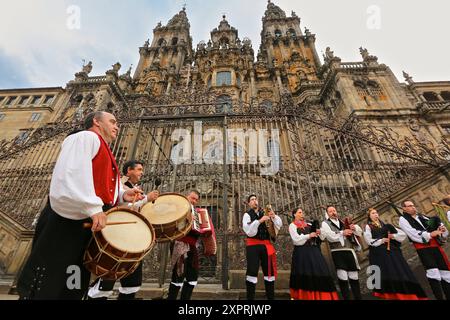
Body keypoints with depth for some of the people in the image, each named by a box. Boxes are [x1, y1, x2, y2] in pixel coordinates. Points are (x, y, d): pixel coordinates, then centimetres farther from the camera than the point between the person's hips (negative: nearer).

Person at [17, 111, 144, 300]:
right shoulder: (86, 137, -4)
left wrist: (122, 195, 2)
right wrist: (93, 208, -26)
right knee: (49, 285, 1)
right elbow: (70, 174, -20)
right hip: (67, 220, -9)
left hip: (93, 224, 9)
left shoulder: (106, 155, 25)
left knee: (74, 286, 14)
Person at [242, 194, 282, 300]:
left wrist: (274, 216, -16)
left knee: (269, 270, 12)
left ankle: (271, 297, 27)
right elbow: (249, 231, -17)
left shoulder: (265, 212, 7)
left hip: (266, 245, 4)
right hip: (253, 245, -4)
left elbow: (279, 225, 4)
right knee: (252, 271, -2)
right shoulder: (247, 215, -3)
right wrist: (260, 221, -26)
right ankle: (250, 297, 12)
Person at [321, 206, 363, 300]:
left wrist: (354, 227, -8)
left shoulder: (344, 222, 17)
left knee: (354, 277, 11)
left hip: (350, 251, 4)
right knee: (343, 279, -2)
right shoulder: (325, 223, 2)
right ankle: (346, 298, 12)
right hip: (337, 253, -4)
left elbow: (360, 230, 13)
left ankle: (358, 298, 24)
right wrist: (342, 233, -15)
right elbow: (330, 236, -12)